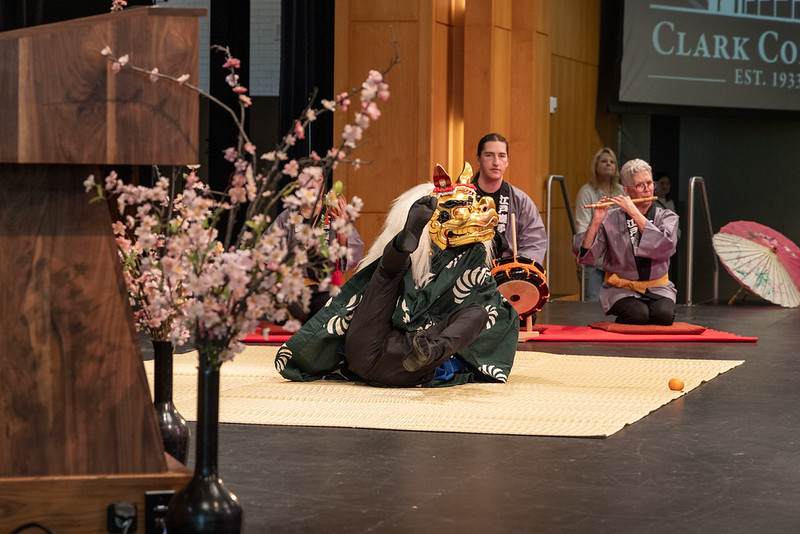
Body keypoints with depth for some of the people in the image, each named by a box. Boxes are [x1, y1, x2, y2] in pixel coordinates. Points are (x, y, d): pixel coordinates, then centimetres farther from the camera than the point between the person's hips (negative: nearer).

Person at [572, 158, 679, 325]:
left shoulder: (667, 217, 5)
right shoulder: (611, 218, 0)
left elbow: (665, 247, -18)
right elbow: (584, 255, -7)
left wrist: (635, 213, -19)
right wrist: (596, 223, -22)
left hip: (657, 288, 2)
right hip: (621, 288, -1)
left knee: (664, 314, -30)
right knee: (638, 314, -31)